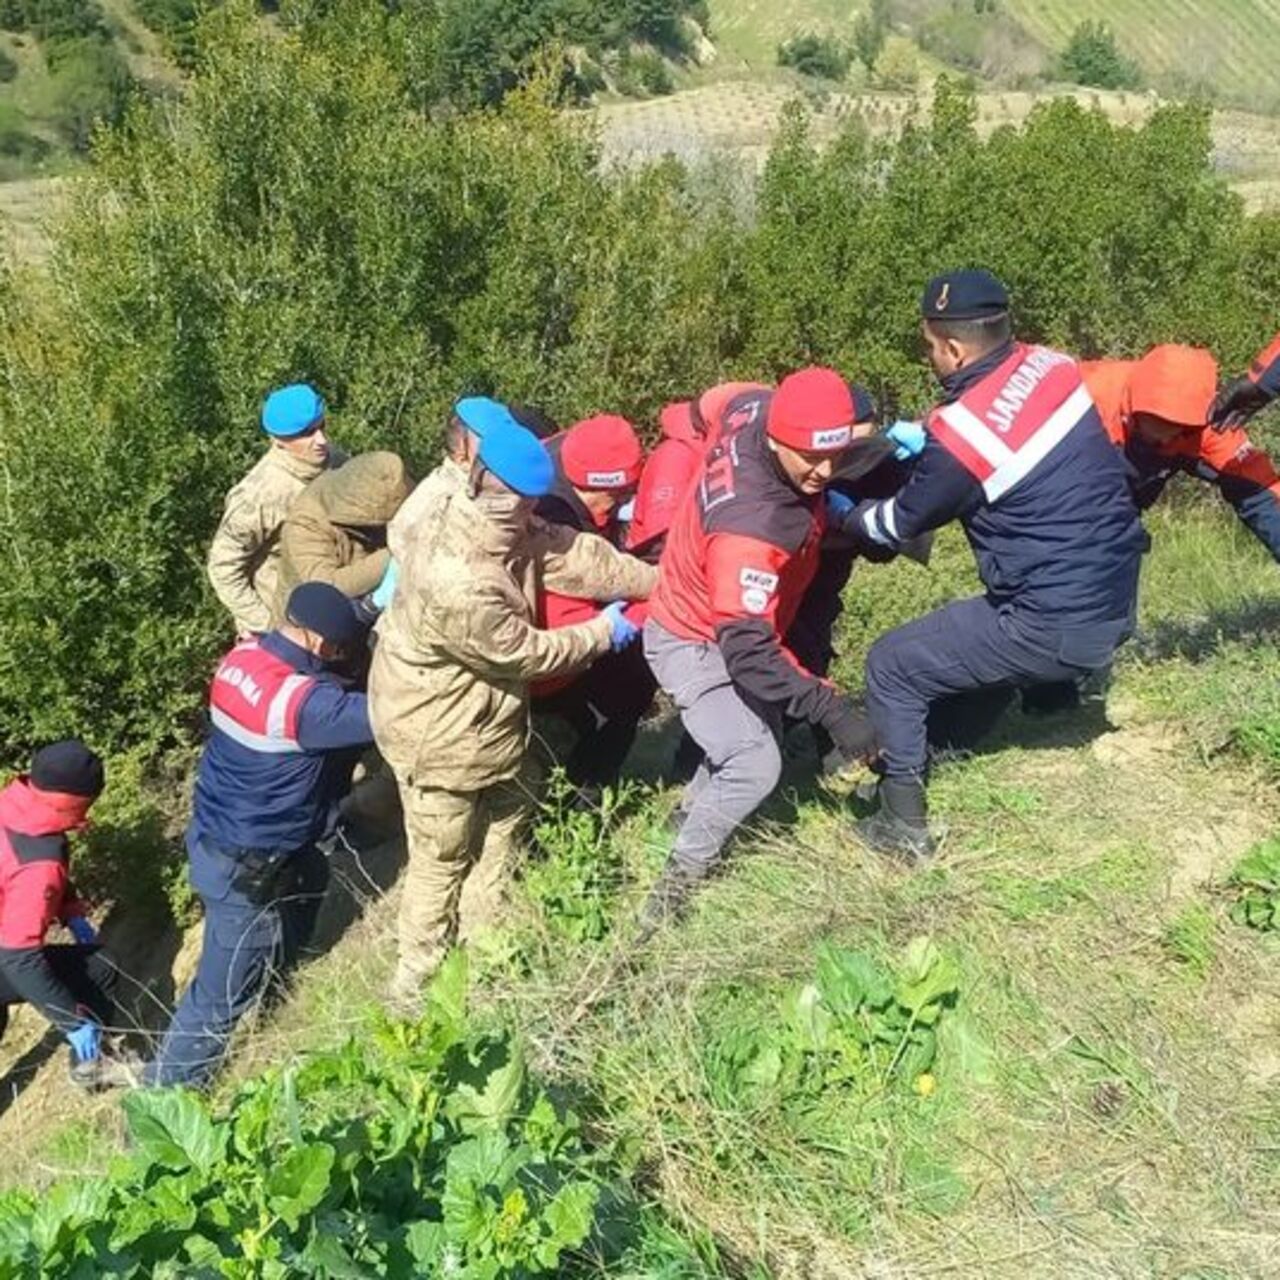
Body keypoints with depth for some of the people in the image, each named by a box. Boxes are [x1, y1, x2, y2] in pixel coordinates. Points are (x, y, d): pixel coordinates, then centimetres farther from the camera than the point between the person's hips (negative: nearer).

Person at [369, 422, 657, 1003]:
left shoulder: (491, 525, -14)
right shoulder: (459, 586, -39)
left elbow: (573, 554, -5)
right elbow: (527, 653, -24)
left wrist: (659, 582, -4)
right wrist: (603, 632, -9)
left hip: (484, 715, 9)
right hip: (438, 733, -9)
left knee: (502, 822, 24)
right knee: (443, 859, 10)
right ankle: (418, 981, 33)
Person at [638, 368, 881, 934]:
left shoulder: (764, 410, -20)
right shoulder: (750, 527, -42)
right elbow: (747, 650, -42)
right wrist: (831, 709, -44)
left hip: (730, 623, 9)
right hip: (693, 645, -9)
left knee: (761, 725, 21)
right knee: (756, 765, -17)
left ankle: (691, 814, 45)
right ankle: (679, 878, 4)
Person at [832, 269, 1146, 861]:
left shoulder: (959, 430, -19)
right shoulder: (1051, 365, -1)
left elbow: (902, 522, -2)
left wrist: (845, 518, 17)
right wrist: (915, 439, 21)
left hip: (1058, 628, -8)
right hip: (1117, 597, 8)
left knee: (891, 667, 6)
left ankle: (903, 827, 13)